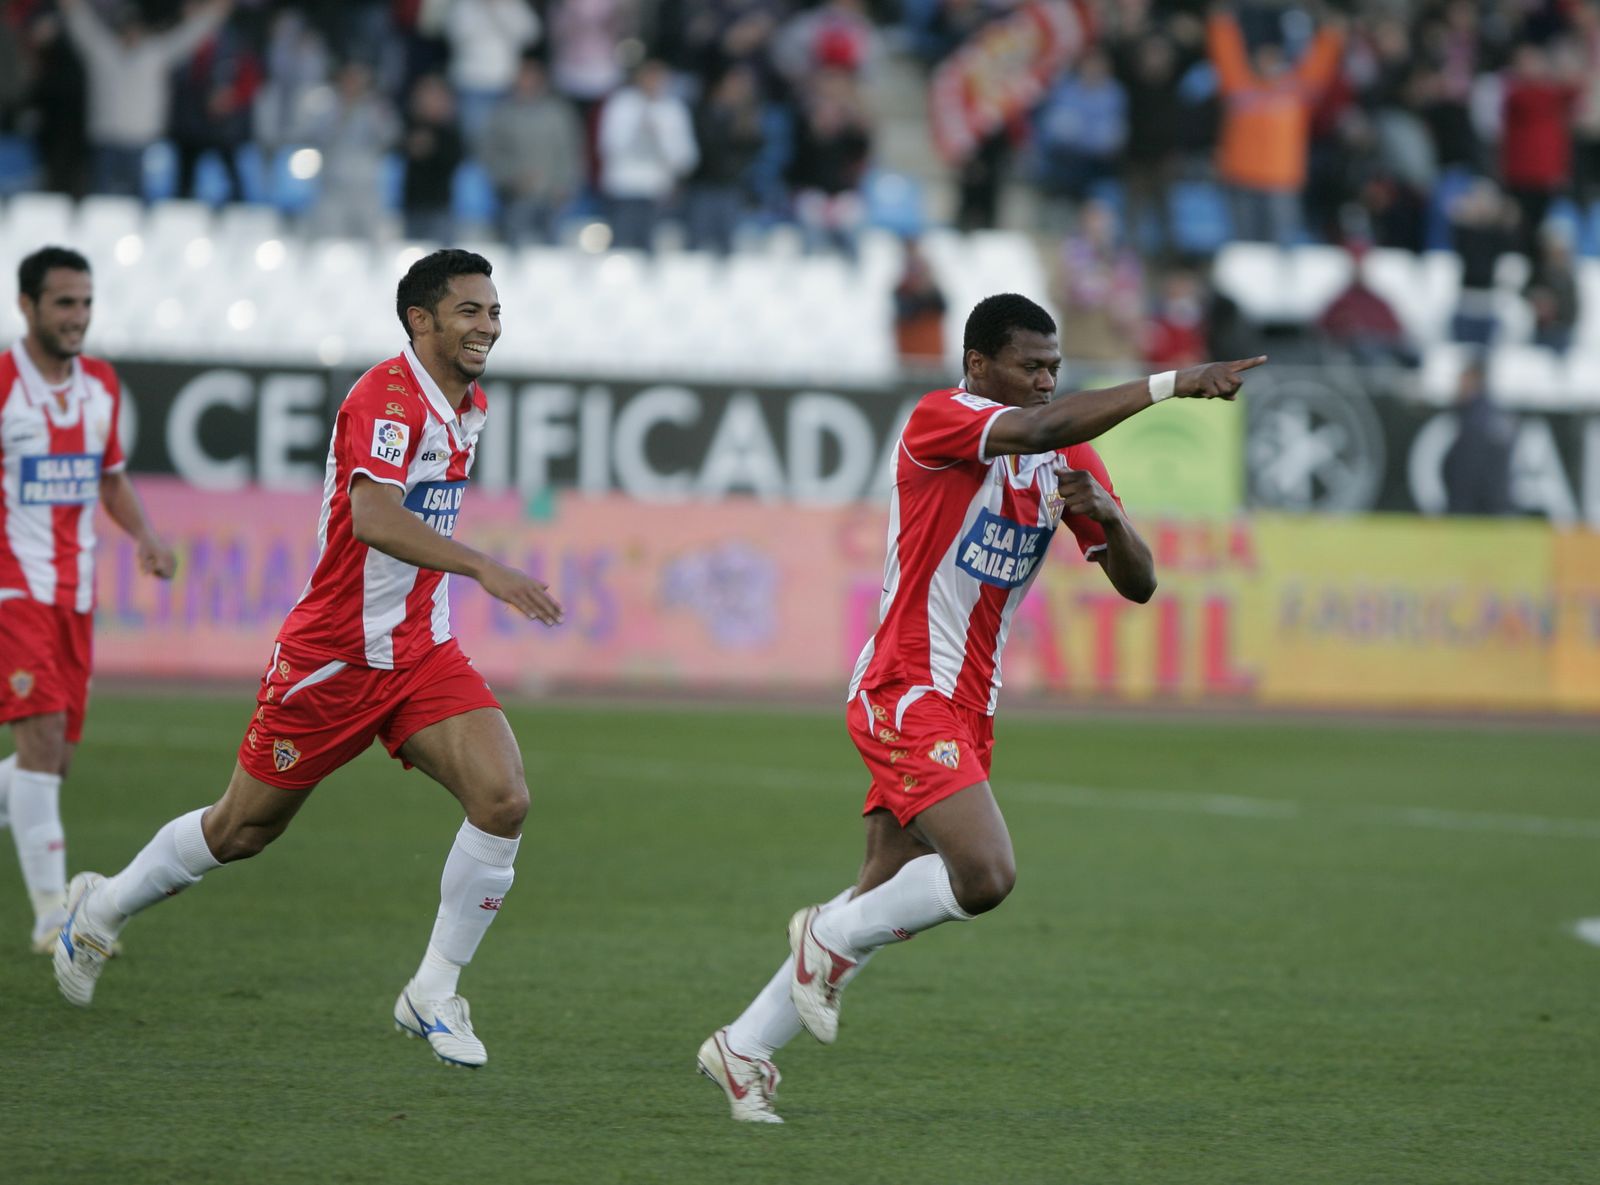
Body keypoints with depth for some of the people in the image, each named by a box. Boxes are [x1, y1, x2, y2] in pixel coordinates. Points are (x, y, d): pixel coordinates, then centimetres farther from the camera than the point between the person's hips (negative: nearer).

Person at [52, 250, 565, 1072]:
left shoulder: (469, 405, 7)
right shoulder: (387, 394, -21)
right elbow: (373, 517, -37)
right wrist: (483, 568, -45)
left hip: (422, 651, 7)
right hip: (333, 656, -7)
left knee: (503, 799, -15)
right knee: (242, 830, 8)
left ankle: (433, 994, -3)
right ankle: (102, 909, 35)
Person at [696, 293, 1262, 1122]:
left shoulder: (1069, 458, 10)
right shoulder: (938, 420, -13)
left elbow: (1136, 583, 7)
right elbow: (1039, 428, -34)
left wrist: (1105, 513, -13)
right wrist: (1168, 385, -36)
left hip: (967, 707, 8)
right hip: (906, 690, -8)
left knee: (888, 897, 9)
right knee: (986, 874, -23)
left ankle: (743, 1049, 19)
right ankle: (832, 939, 1)